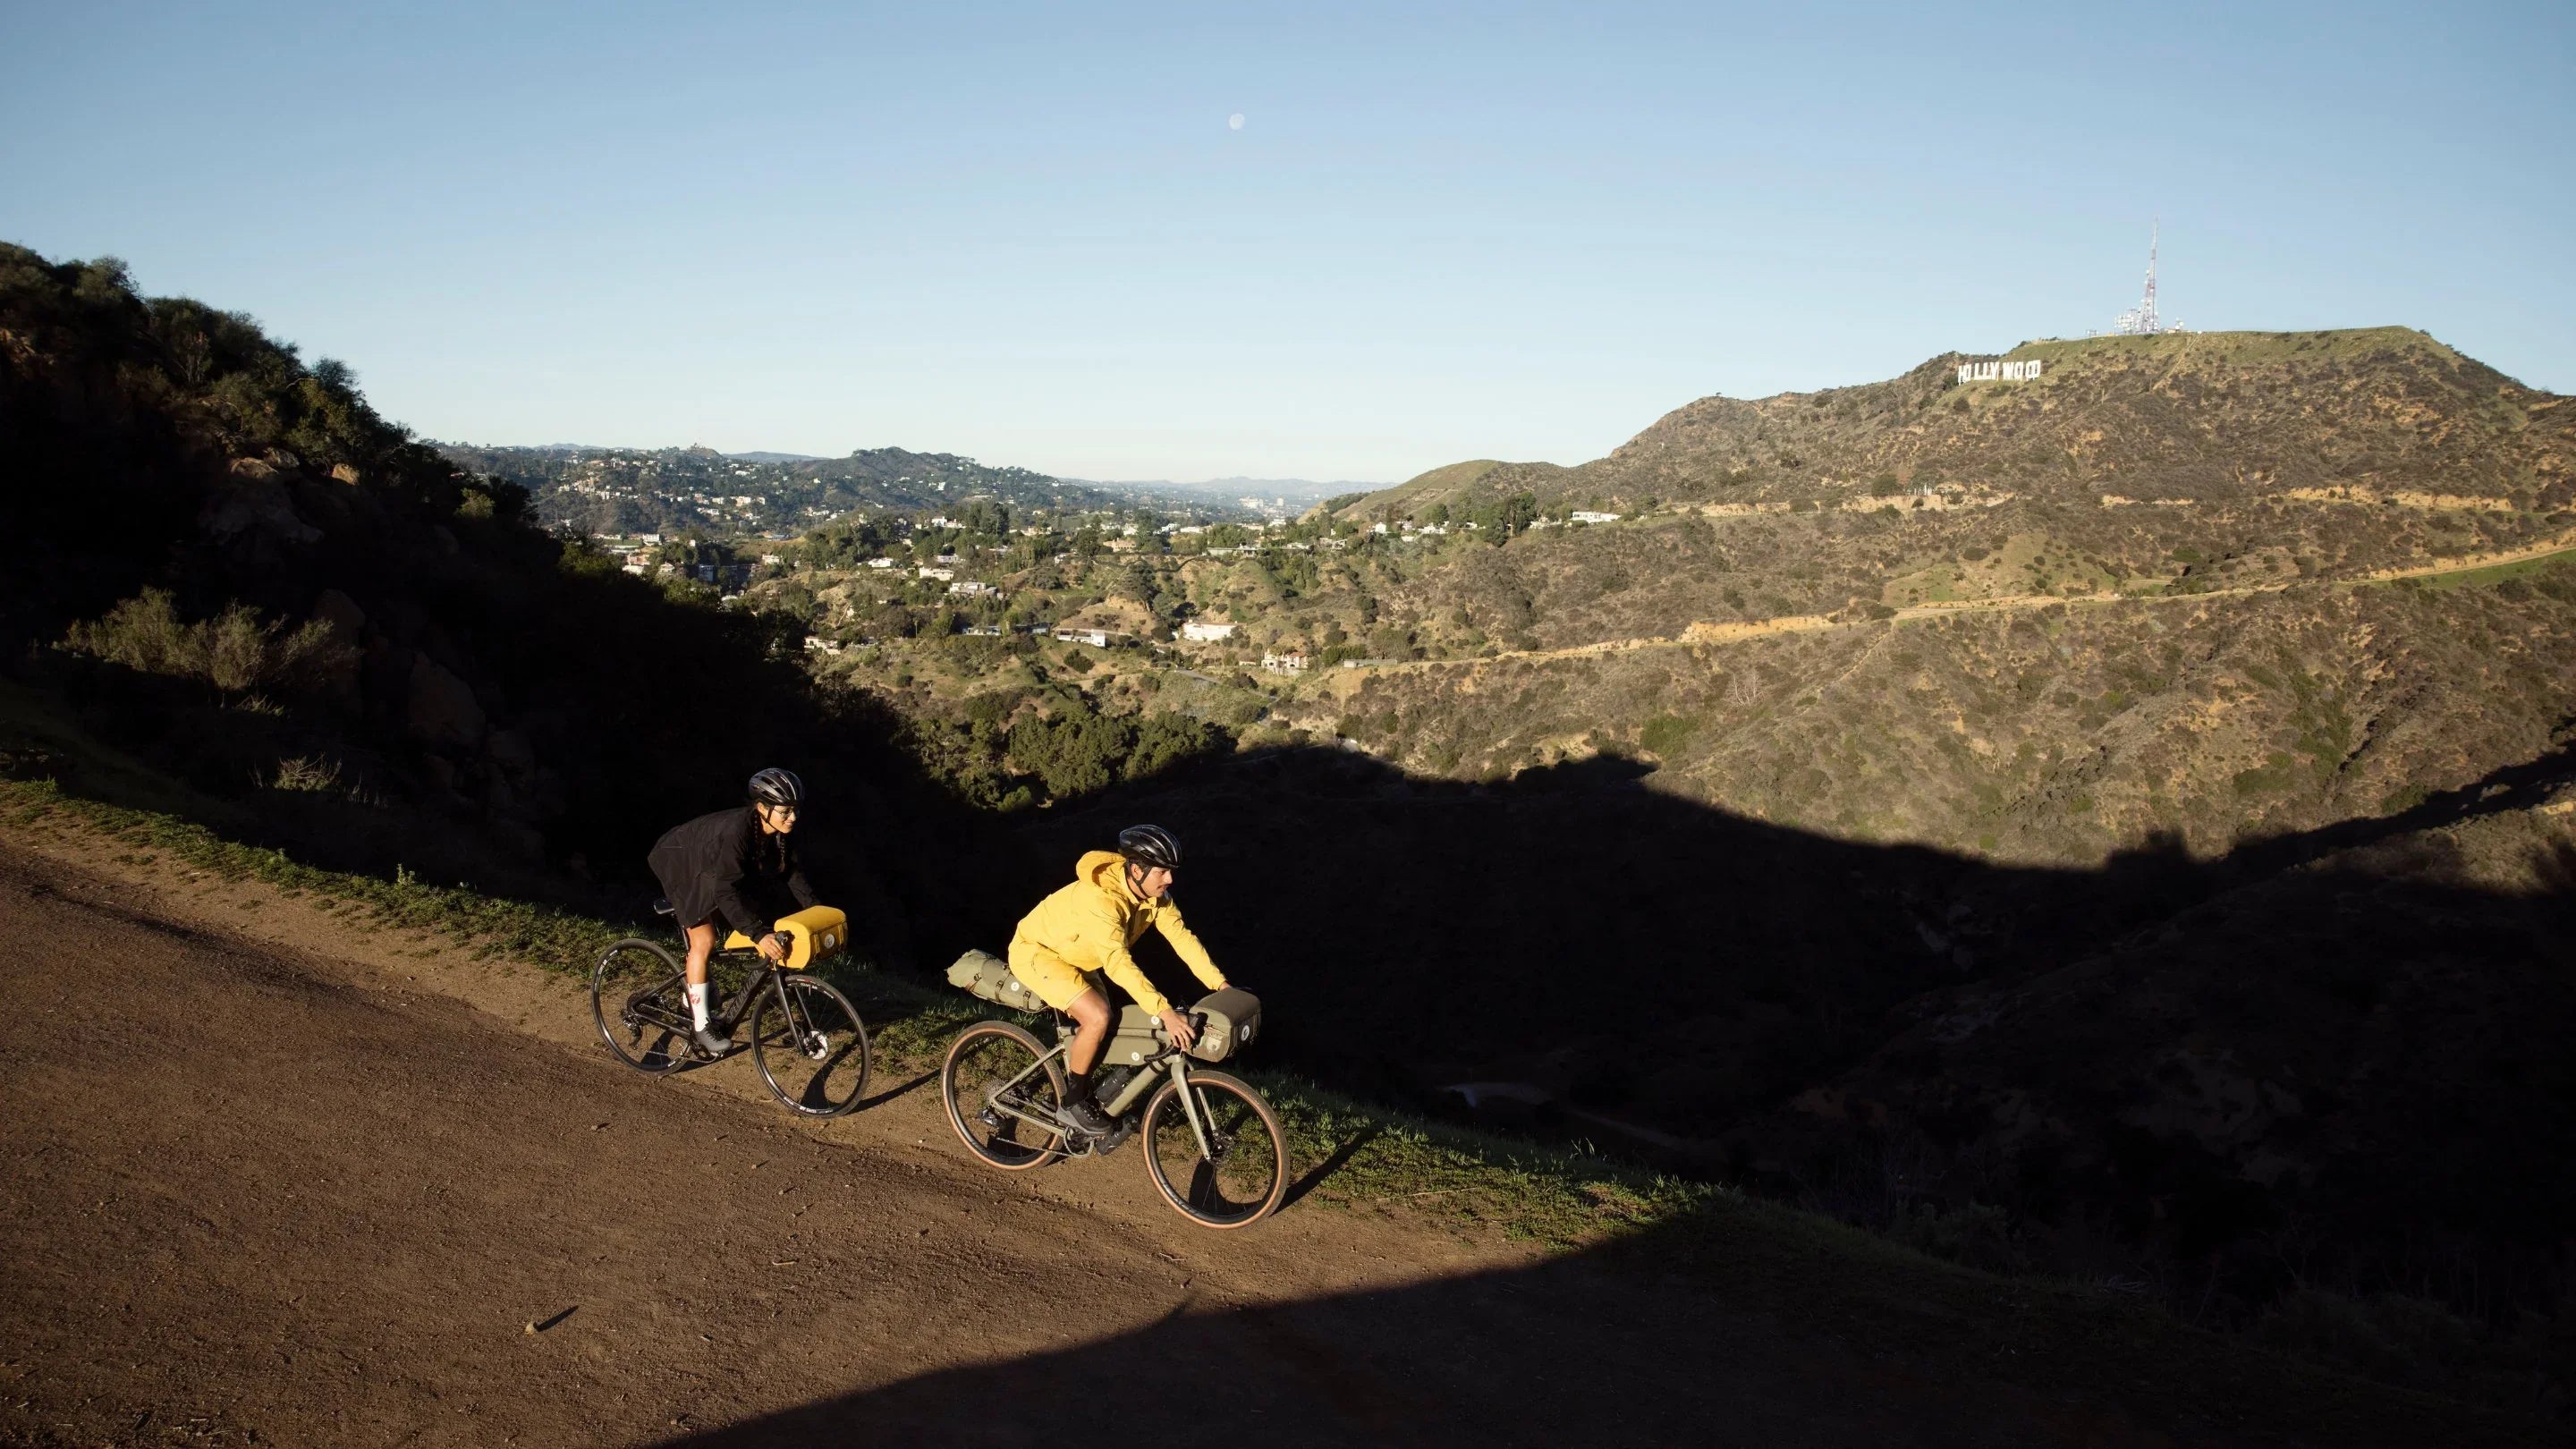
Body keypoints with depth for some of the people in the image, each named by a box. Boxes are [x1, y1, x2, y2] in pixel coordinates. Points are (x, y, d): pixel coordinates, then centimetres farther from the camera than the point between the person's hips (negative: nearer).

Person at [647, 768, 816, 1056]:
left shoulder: (780, 833, -20)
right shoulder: (736, 830, -42)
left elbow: (792, 872, -8)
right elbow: (726, 892, -46)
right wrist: (759, 935, -53)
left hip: (710, 868, 8)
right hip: (680, 864, -8)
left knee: (706, 938, 17)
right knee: (704, 940, -13)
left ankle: (693, 999, 37)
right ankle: (702, 1027, -6)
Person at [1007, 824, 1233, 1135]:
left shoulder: (1155, 896, -13)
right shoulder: (1101, 897, -38)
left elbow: (1182, 937, -12)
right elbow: (1118, 963, -46)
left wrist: (1221, 985, -21)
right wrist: (1165, 1012, -52)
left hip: (1073, 956, 9)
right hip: (1036, 951, -9)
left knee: (1101, 1030, 6)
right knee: (1097, 1017, -24)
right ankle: (1075, 1099, -5)